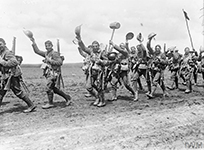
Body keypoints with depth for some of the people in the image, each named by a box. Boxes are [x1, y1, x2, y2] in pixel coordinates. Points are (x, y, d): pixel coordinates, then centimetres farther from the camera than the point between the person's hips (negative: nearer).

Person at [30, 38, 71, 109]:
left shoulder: (55, 54, -10)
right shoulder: (46, 53, 15)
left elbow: (60, 62, -20)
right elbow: (37, 51, 21)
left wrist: (50, 61, -20)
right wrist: (34, 43, 15)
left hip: (53, 73, -9)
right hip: (49, 73, 9)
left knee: (48, 88, -7)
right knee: (54, 89, 10)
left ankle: (50, 103, 6)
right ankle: (67, 97, 20)